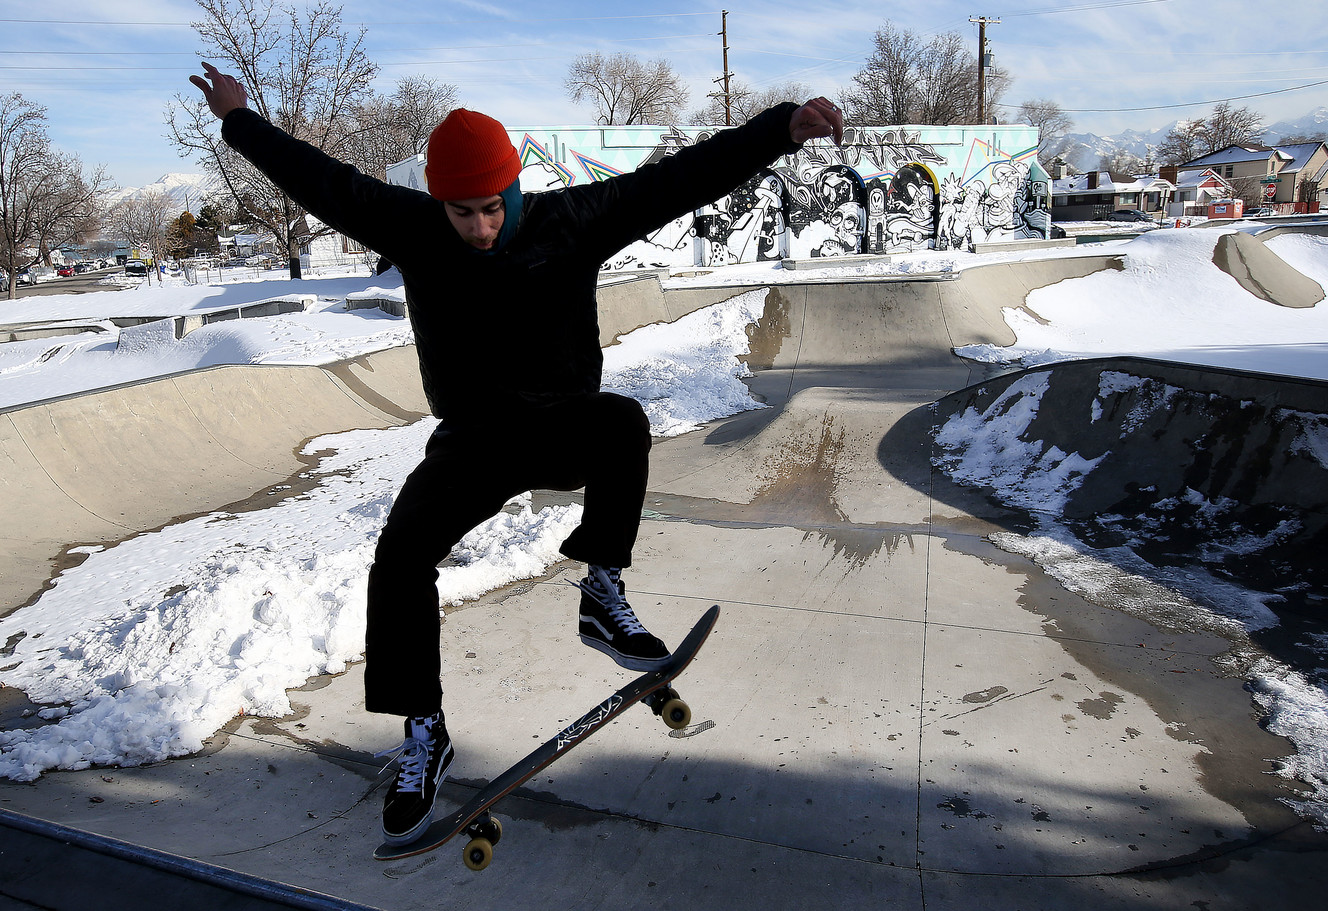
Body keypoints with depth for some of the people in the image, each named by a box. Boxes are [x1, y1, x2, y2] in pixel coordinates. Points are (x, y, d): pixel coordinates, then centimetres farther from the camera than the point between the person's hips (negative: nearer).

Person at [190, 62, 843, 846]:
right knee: (399, 555, -16)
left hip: (564, 426, -1)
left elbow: (677, 179, -15)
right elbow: (323, 181, 9)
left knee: (623, 422, -35)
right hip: (471, 441, 2)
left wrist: (781, 128, -20)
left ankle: (603, 595, -20)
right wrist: (243, 122, 20)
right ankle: (424, 735, -1)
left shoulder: (571, 221, -11)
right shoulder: (413, 229, -5)